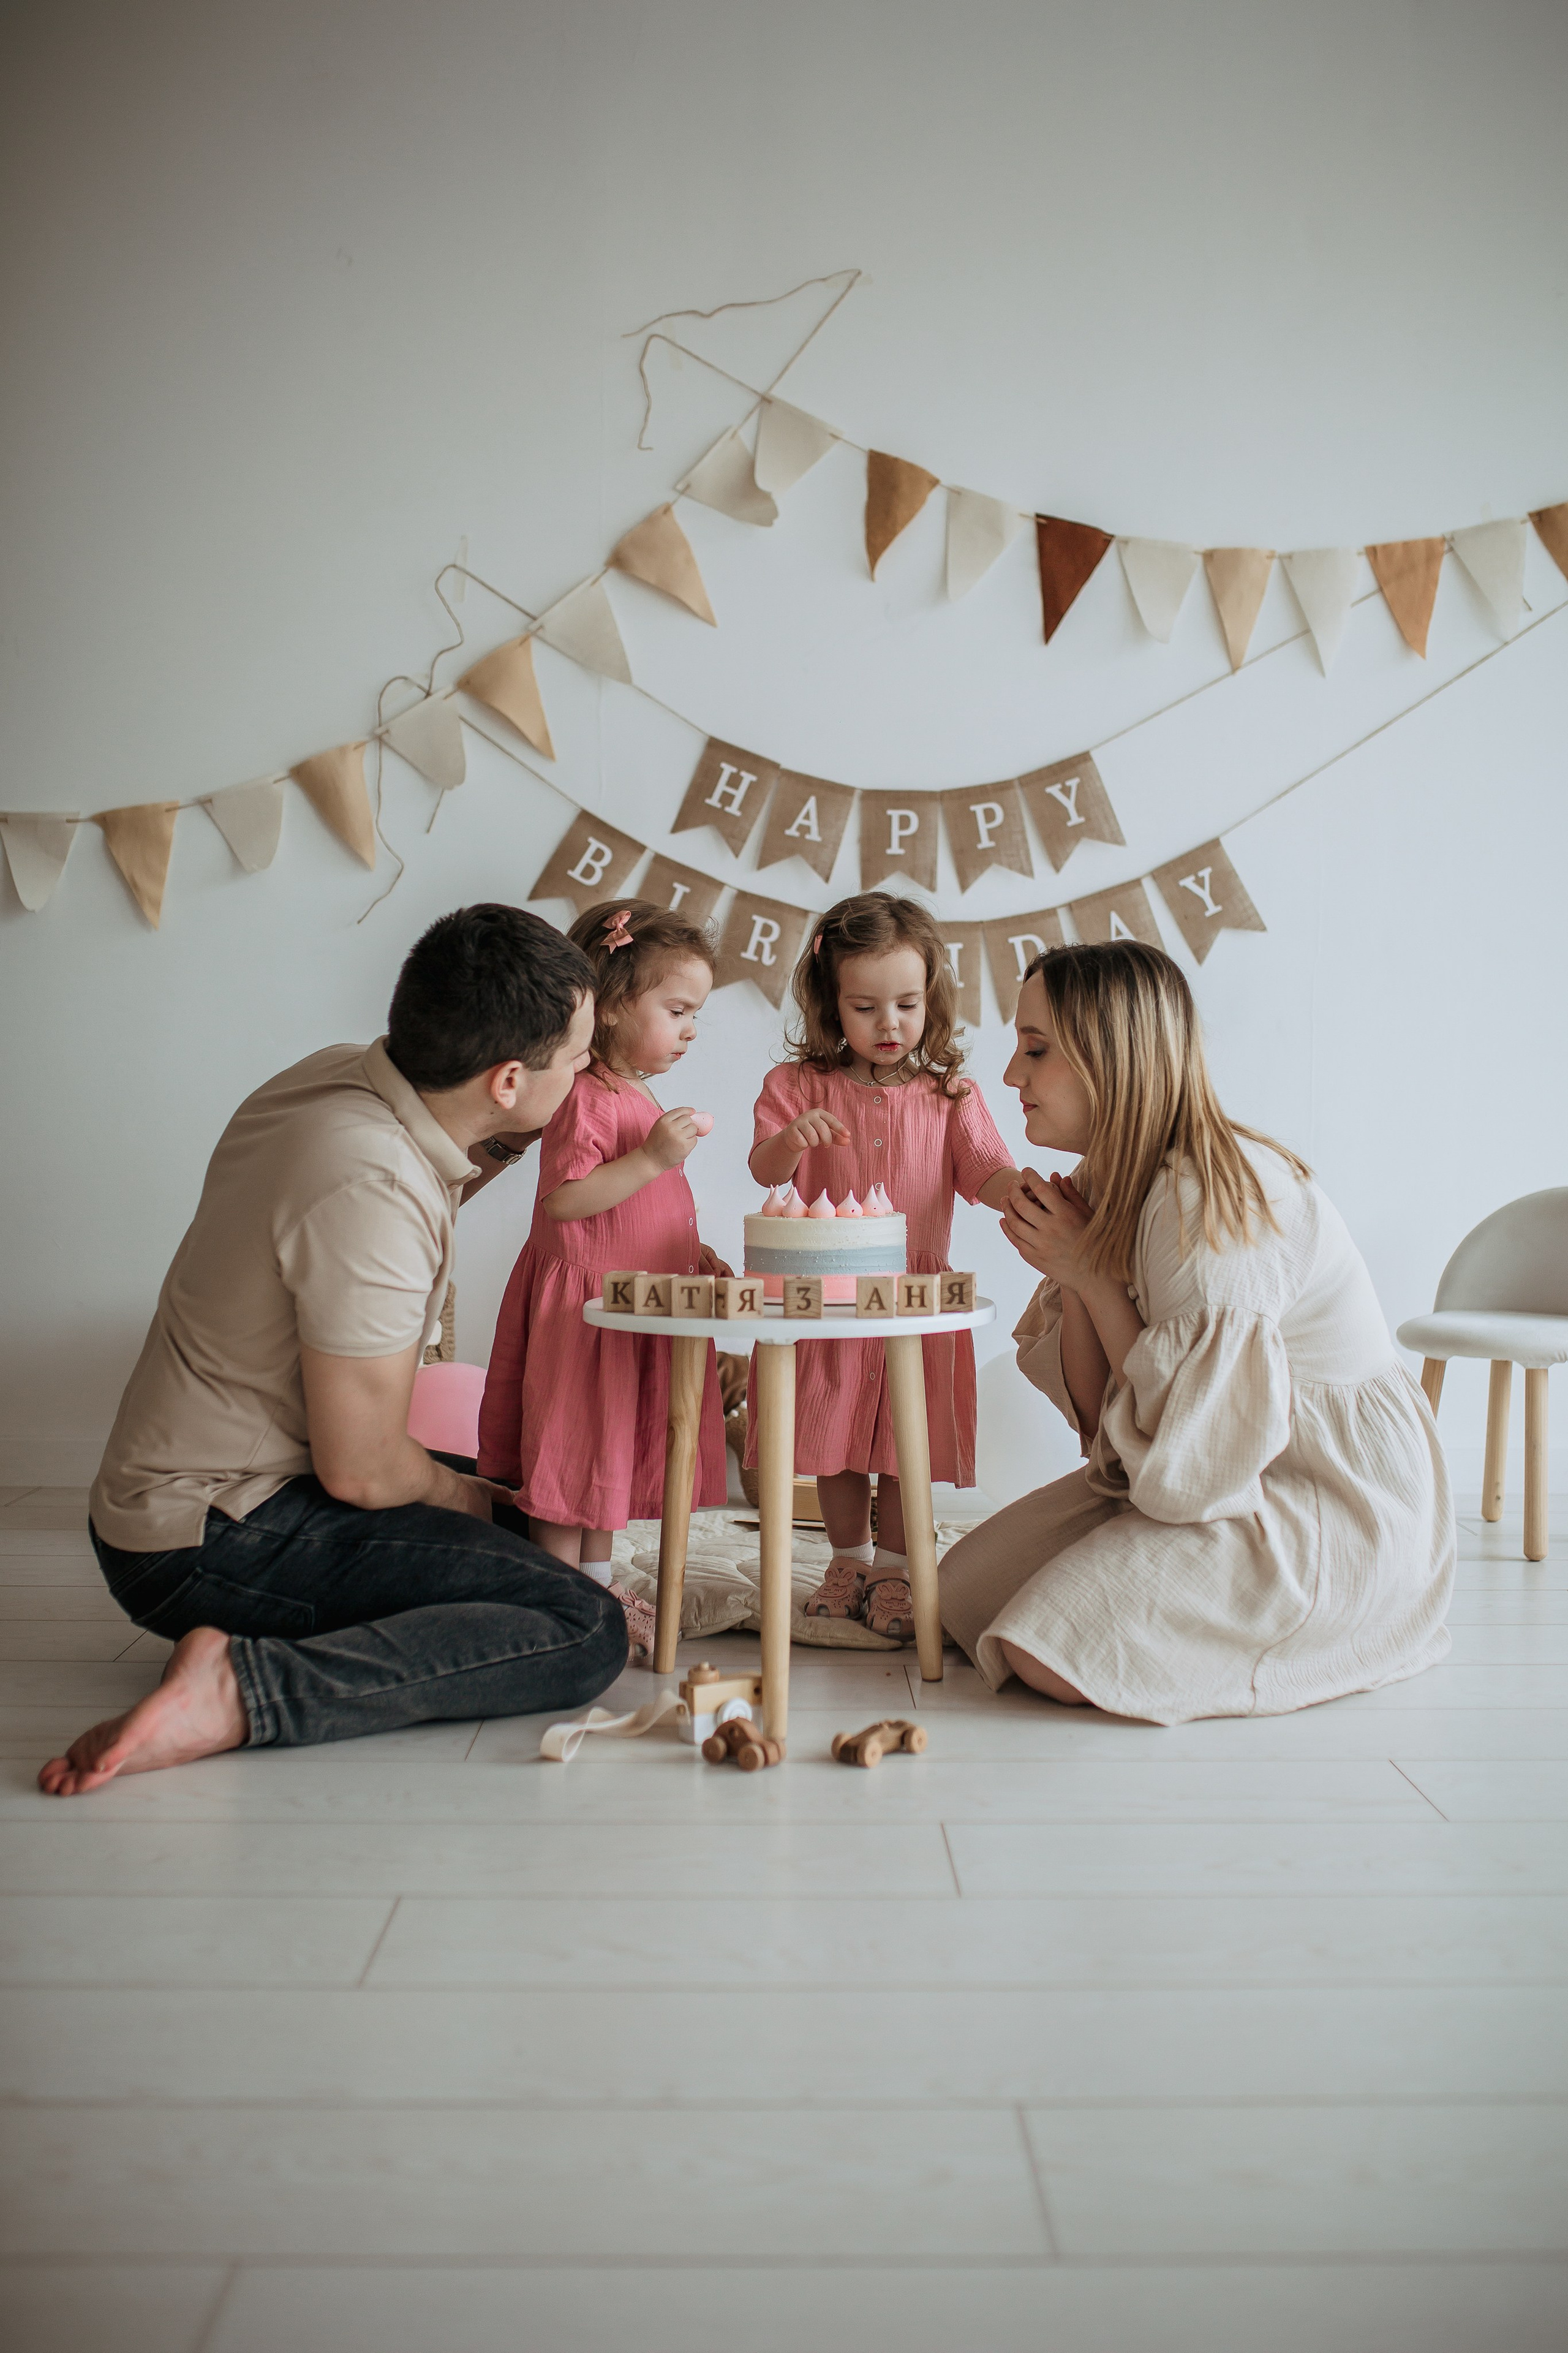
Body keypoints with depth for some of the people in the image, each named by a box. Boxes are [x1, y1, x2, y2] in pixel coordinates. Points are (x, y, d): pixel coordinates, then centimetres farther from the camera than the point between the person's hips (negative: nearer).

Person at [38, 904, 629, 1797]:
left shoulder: (346, 1072, -3)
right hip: (212, 1545, -10)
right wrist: (468, 1499, -1)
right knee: (588, 1635, -17)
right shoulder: (369, 1192, -29)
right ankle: (238, 1689, -19)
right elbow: (364, 1470, -22)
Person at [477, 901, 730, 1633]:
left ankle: (598, 1585, 28)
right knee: (574, 1454, -2)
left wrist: (696, 1254, 16)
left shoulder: (640, 1099, 15)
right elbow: (562, 1199, -25)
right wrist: (651, 1158, -29)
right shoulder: (586, 1097, -16)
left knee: (620, 1454, 16)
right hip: (585, 1303, -10)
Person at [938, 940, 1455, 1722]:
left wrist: (1094, 1275, -19)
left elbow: (1187, 1433, -24)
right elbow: (1102, 1415, 3)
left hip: (1334, 1505, -9)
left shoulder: (1211, 1199, -25)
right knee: (965, 1588, 2)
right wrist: (1069, 1277, -12)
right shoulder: (1107, 1186, 3)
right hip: (1217, 1476, 9)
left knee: (1051, 1655, -21)